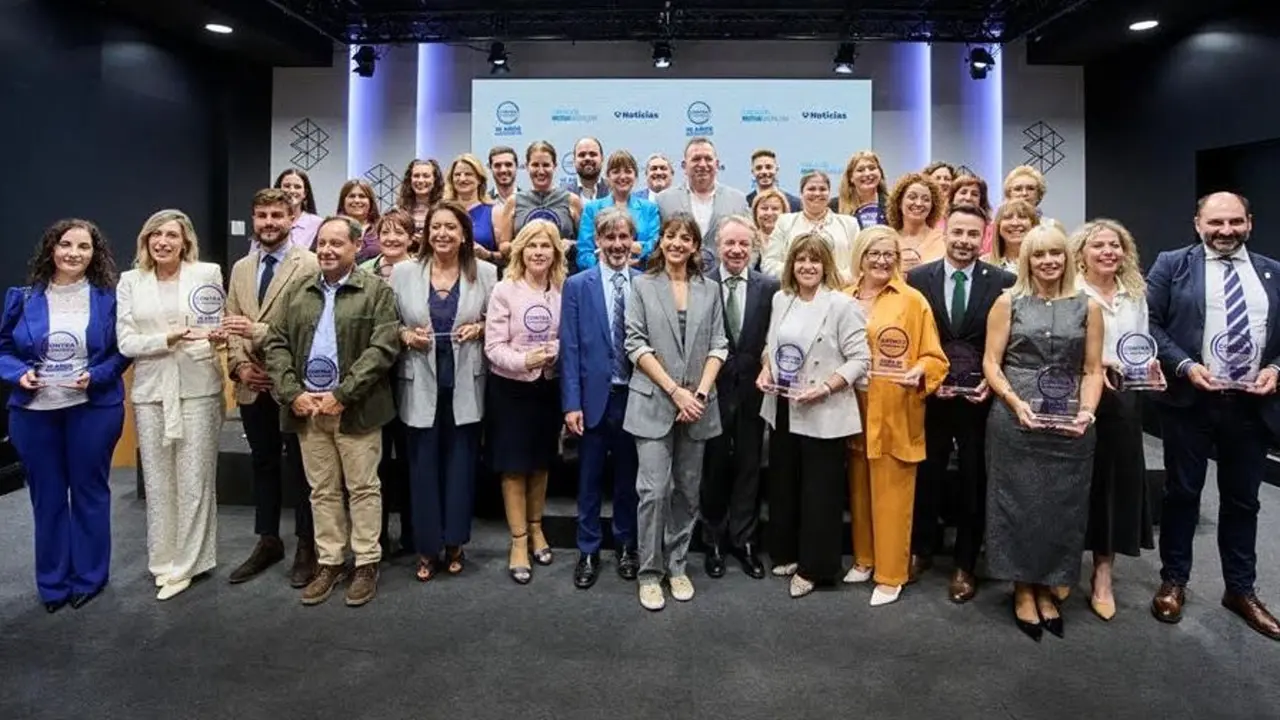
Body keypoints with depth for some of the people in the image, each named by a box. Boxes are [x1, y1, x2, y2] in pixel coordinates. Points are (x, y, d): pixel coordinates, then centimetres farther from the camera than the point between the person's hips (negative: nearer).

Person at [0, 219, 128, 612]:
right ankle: (52, 582, 25)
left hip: (93, 409, -2)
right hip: (33, 410, 2)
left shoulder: (109, 297, -2)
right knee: (46, 496, 11)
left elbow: (124, 350, 1)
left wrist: (96, 376, -15)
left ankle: (89, 577, 24)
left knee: (89, 491, 10)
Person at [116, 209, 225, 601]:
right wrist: (168, 338, -17)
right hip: (151, 389, 2)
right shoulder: (130, 281, 5)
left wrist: (219, 335, -15)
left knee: (195, 478, 3)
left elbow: (221, 324, 8)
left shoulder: (207, 273, 0)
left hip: (198, 386, -2)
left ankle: (187, 562, 15)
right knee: (157, 479, 9)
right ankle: (165, 561, 22)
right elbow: (125, 341, 0)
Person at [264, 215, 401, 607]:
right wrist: (291, 393, -5)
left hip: (356, 408, -4)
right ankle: (330, 563, 23)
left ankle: (367, 564, 15)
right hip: (306, 407, 5)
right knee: (322, 491, 12)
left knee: (363, 488, 4)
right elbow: (277, 344, 9)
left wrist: (342, 395, -16)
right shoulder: (299, 292, 12)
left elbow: (383, 347, -13)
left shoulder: (377, 291, -3)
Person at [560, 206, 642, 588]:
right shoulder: (577, 285, -1)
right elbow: (570, 349, -3)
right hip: (595, 396, -1)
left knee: (628, 477, 14)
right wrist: (571, 403, -9)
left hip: (634, 396, 1)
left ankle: (626, 547, 31)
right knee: (590, 479, 9)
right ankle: (588, 552, 25)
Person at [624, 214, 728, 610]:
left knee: (687, 490, 10)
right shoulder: (642, 285, 2)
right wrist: (674, 391, -11)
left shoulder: (710, 289, 10)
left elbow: (718, 346, 6)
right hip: (653, 403, -3)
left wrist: (701, 392, -8)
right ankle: (650, 572, 9)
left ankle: (677, 566, 24)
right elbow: (637, 345, -4)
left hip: (697, 405, 3)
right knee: (654, 490, -5)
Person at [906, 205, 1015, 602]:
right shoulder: (918, 278, -1)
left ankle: (965, 564, 27)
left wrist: (992, 382, -12)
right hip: (930, 395, 1)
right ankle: (921, 549, 35)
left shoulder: (1003, 282, -4)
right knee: (926, 476, 14)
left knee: (973, 482, 11)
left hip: (980, 397, 0)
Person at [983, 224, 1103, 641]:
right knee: (1018, 503, 4)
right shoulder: (1008, 302, 2)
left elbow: (1093, 369, 6)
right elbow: (991, 362, -1)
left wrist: (1087, 411, -10)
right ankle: (1023, 591, 19)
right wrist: (1014, 401, -15)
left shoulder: (1088, 308, 6)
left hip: (1069, 426, 2)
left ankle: (1046, 590, 25)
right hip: (1014, 421, -2)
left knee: (1062, 507, 8)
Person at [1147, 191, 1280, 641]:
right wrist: (1184, 365, -16)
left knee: (1242, 499, 13)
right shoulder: (1172, 265, -1)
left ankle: (1241, 590, 28)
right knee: (1182, 493, 9)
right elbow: (1149, 323, -6)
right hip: (1189, 400, -3)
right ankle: (1173, 581, 23)